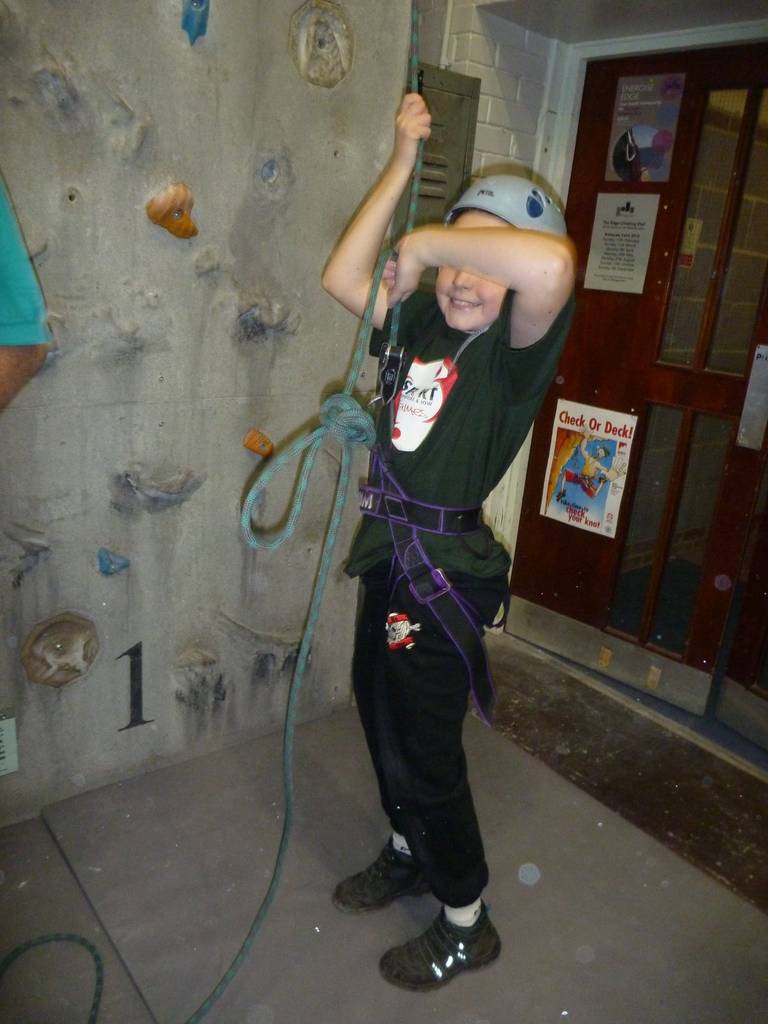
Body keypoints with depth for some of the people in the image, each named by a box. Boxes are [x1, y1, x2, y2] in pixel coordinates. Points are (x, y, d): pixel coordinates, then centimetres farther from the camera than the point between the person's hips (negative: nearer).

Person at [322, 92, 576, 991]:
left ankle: (467, 925, 33)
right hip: (390, 556, 8)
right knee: (381, 719, 23)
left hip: (446, 574, -8)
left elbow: (552, 265, -39)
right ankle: (408, 853, 51)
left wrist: (426, 238, -25)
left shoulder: (517, 346, -17)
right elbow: (341, 278, 3)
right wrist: (403, 162, 0)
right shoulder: (423, 321, 3)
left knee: (426, 752, 7)